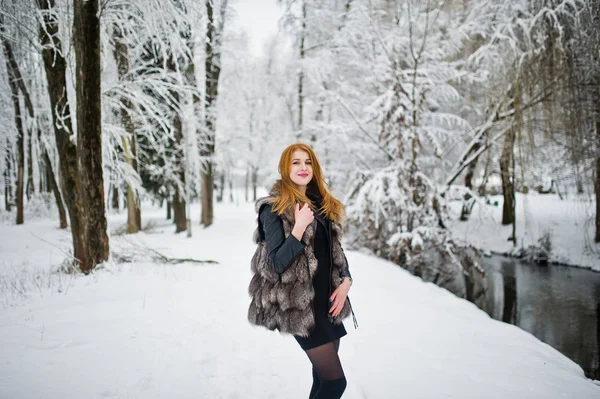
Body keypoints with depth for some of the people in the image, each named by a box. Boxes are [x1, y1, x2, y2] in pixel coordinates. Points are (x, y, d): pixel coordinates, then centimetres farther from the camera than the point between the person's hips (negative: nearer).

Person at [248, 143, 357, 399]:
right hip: (299, 304, -7)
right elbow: (277, 263, -16)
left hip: (327, 301, 7)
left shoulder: (324, 205, 12)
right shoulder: (274, 207, -10)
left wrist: (346, 280, -1)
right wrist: (299, 227, -26)